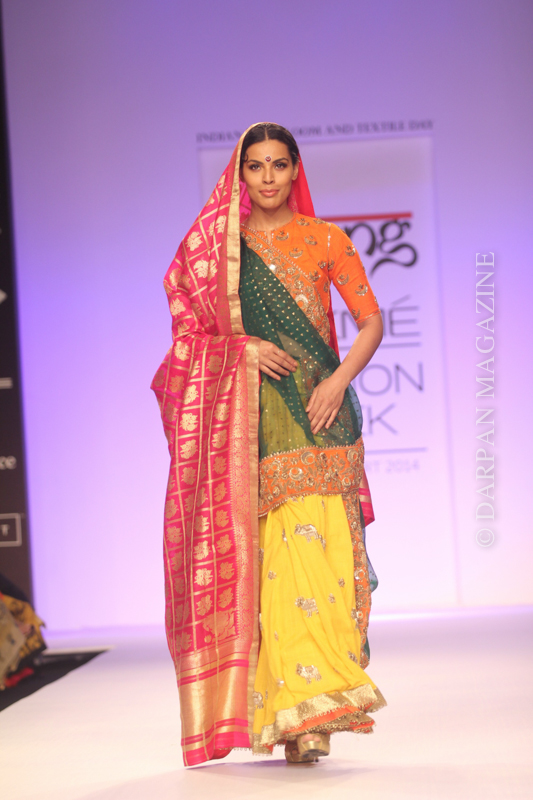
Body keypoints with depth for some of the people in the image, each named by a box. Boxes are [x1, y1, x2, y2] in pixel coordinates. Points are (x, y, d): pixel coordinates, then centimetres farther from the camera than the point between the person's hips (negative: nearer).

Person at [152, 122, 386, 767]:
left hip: (315, 408, -1)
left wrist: (339, 381, -9)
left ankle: (313, 705, -11)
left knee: (317, 545, -13)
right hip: (247, 417, 1)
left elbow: (372, 320, 7)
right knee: (268, 553, -7)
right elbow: (190, 329, 11)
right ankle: (294, 717, -2)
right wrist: (242, 348, -7)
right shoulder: (214, 243, 12)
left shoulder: (323, 240, 10)